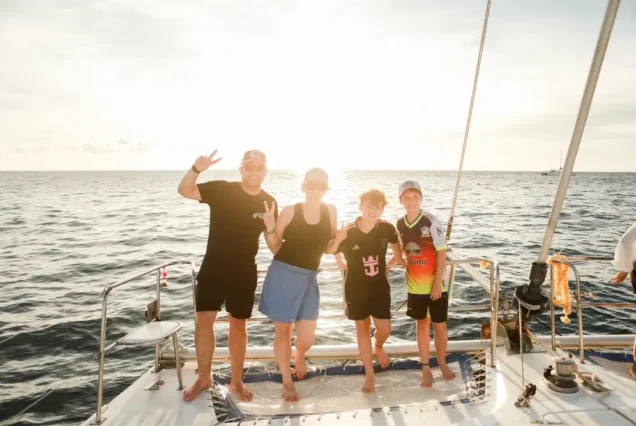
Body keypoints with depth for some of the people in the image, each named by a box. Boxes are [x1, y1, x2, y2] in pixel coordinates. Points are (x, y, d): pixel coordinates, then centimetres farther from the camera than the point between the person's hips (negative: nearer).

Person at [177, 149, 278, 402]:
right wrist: (197, 169, -33)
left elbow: (274, 244, 0)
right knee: (204, 322, 3)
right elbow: (184, 191, -15)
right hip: (213, 268, -1)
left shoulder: (268, 203, -4)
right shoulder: (221, 190, -9)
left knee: (239, 325, 12)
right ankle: (203, 379, 24)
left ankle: (236, 381, 29)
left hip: (244, 273, 1)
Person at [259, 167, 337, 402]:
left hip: (308, 279, 2)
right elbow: (276, 248, -1)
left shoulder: (330, 211, 2)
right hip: (282, 273, -2)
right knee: (282, 329, 9)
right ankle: (287, 382, 31)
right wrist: (271, 229, -16)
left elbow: (330, 247, 9)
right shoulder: (290, 211, -5)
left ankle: (299, 355, 41)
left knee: (307, 337, 1)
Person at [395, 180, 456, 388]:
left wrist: (438, 282, -16)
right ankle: (425, 368, 26)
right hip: (414, 285, 3)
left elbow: (441, 253, -14)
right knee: (422, 324, 14)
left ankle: (442, 363, 33)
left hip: (435, 284, -3)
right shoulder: (400, 224, -3)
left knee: (440, 326, 10)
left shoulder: (431, 221, -16)